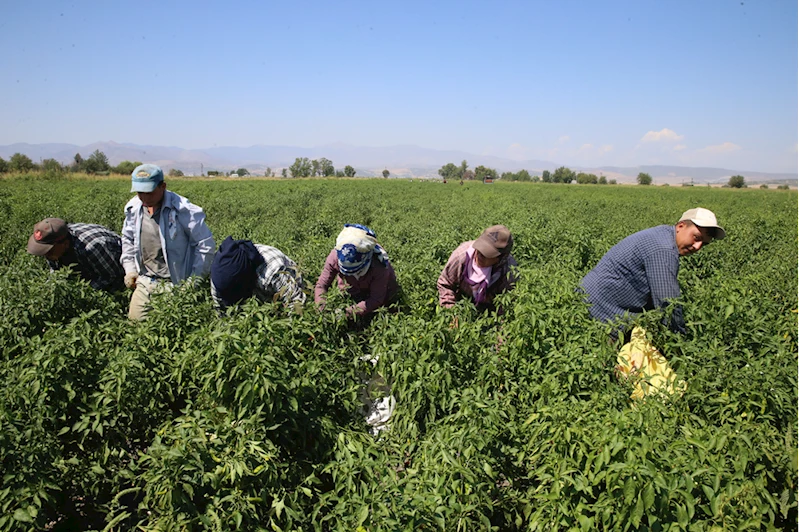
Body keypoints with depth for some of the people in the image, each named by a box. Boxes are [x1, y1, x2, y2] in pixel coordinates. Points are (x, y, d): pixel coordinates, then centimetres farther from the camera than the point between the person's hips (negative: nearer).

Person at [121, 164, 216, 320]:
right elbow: (128, 239, 23)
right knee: (134, 319, 9)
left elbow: (205, 244, -12)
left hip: (175, 284, -6)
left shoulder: (182, 210, -16)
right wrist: (130, 269, 15)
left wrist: (195, 280, -11)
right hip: (144, 282, 6)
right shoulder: (133, 209, 4)